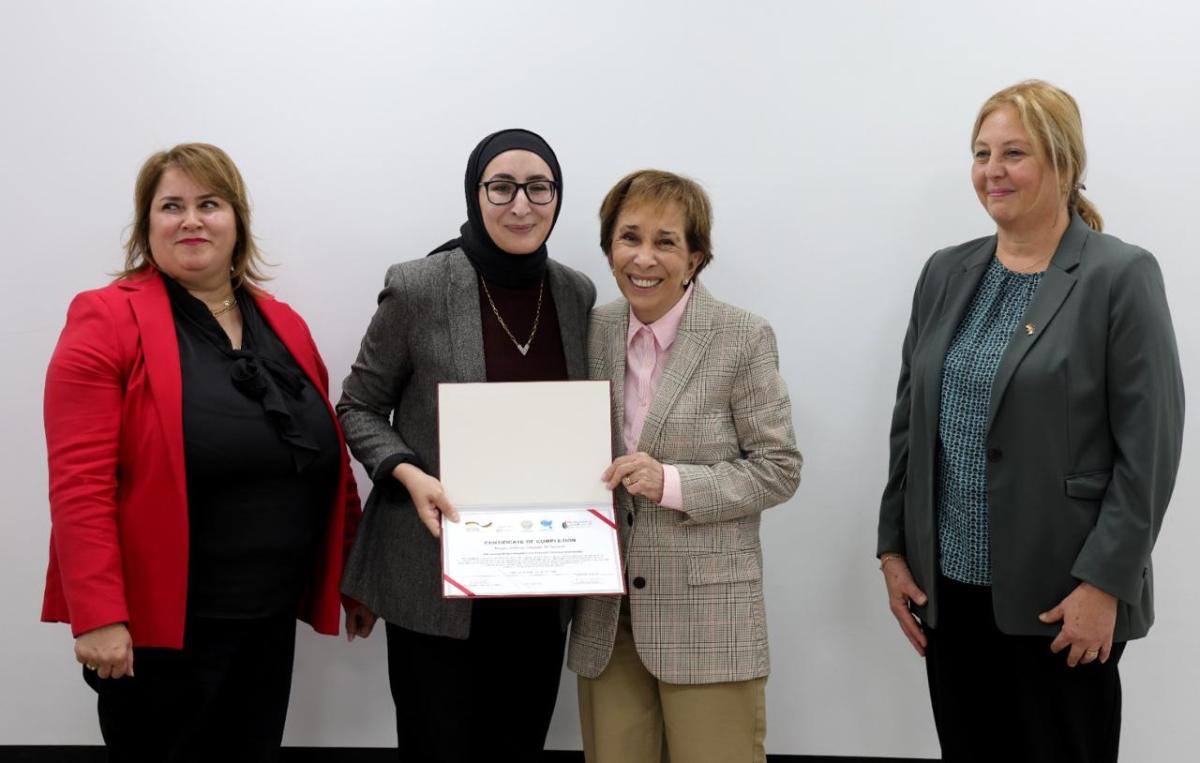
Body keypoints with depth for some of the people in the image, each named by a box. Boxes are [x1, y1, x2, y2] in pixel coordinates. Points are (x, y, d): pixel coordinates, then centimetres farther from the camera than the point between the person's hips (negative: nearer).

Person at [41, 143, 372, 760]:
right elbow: (80, 483, -14)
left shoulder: (285, 326, 10)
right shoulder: (107, 321, -7)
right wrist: (98, 616, -20)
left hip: (269, 622, 5)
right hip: (154, 626, -5)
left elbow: (329, 462, 16)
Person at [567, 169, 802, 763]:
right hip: (607, 615, 4)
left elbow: (779, 469, -7)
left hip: (706, 613, -4)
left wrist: (672, 483, -18)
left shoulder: (743, 339, -7)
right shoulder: (594, 331, 6)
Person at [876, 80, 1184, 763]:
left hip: (1063, 598, -5)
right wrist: (895, 550, 7)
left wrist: (1104, 584, -15)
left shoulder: (1122, 276, -7)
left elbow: (1150, 447, -10)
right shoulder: (946, 273, 9)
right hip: (949, 587, 5)